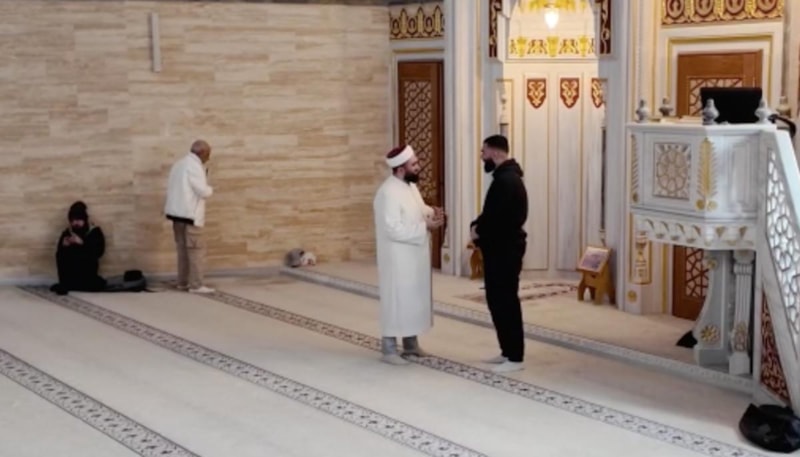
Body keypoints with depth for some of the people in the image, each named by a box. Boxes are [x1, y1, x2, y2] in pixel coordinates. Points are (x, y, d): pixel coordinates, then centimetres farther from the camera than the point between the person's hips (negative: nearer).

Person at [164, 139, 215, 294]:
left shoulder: (180, 164, 15)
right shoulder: (194, 165, -15)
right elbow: (203, 191, -18)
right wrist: (209, 188, 4)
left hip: (177, 211, 9)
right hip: (189, 213, -9)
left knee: (183, 248, 13)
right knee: (196, 249, -5)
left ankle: (183, 282, 16)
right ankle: (196, 285, -6)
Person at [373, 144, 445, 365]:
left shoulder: (410, 186, 7)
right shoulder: (388, 193, -23)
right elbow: (394, 230, -27)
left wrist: (431, 212, -1)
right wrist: (426, 226, -24)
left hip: (415, 256, 9)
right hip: (398, 260, -9)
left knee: (415, 298, 17)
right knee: (397, 301, -1)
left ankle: (410, 342, 30)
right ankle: (389, 349, 9)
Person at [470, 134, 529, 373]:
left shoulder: (506, 180, -19)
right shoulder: (505, 176, 15)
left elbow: (498, 218, -25)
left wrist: (479, 231, -10)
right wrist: (478, 226, 2)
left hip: (505, 250, -10)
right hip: (500, 248, 10)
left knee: (506, 302, -5)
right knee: (498, 300, 14)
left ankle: (515, 357, 0)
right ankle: (507, 351, 22)